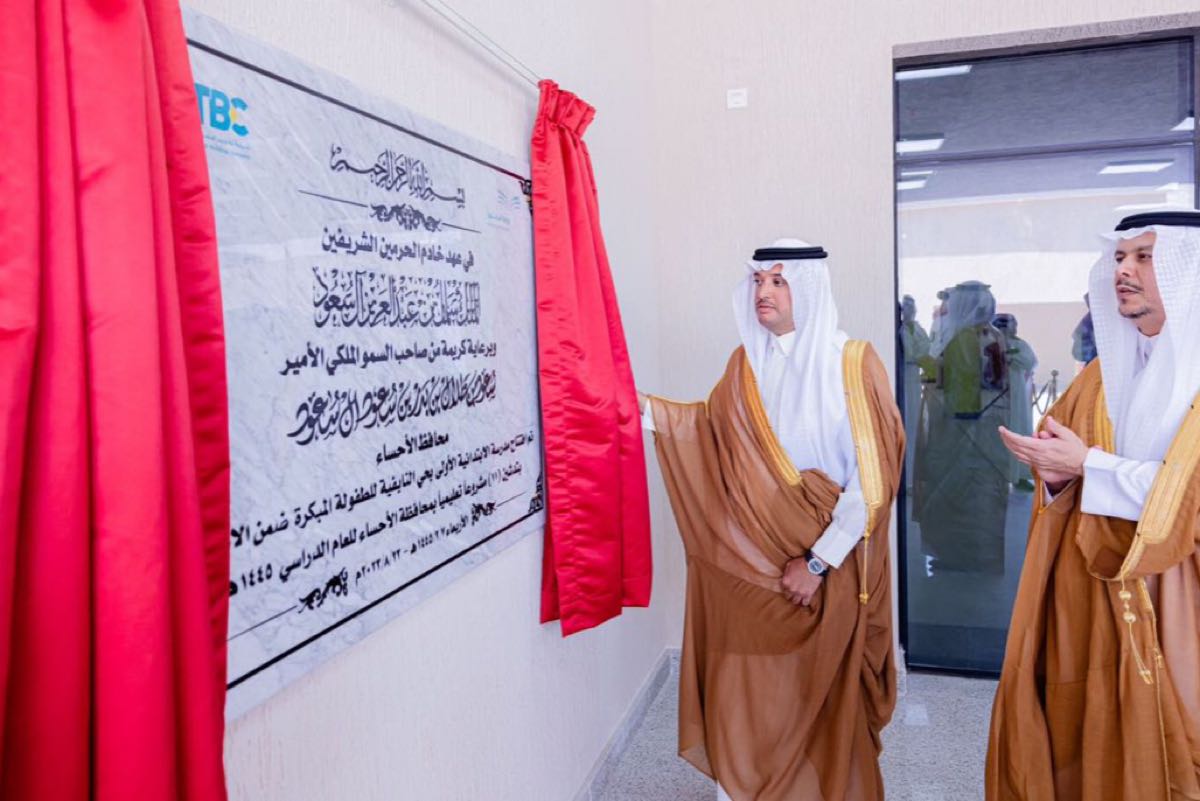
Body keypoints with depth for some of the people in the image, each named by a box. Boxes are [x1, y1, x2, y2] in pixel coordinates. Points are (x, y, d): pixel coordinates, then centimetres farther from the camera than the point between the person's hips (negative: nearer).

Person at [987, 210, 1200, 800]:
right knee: (1079, 738, 9)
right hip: (1085, 592, 5)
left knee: (1149, 749, 5)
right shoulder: (1100, 375, 11)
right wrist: (1056, 475, -8)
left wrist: (1088, 465, -18)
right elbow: (1064, 461, 14)